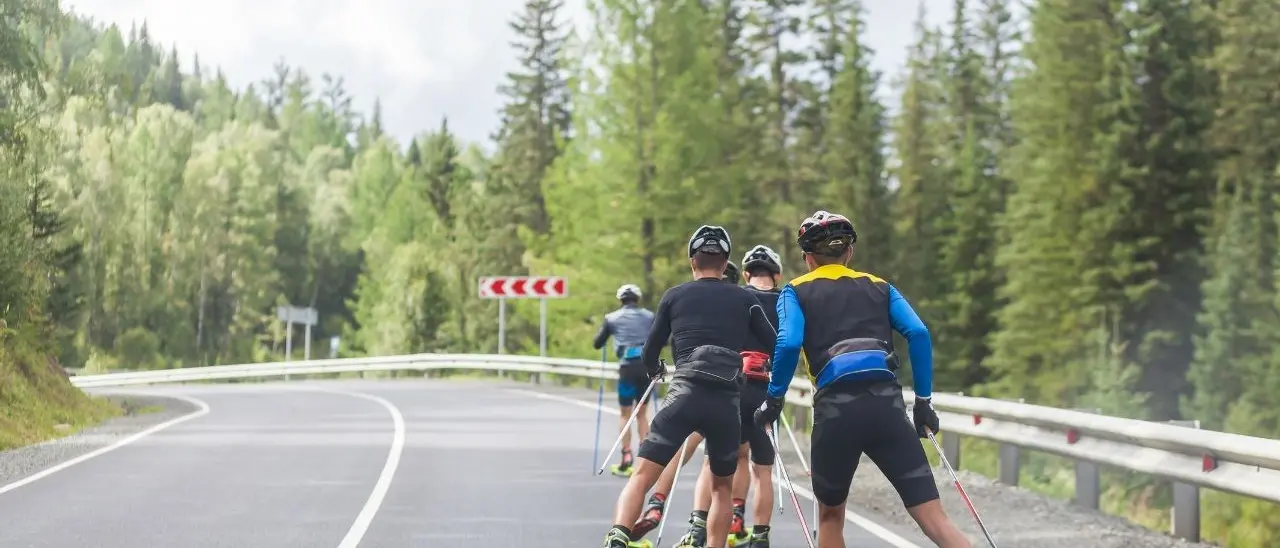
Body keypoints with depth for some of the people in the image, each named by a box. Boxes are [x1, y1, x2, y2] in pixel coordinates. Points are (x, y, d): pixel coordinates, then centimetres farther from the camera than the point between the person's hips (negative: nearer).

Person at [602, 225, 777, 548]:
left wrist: (655, 371, 43)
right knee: (721, 487, 20)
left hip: (685, 395, -1)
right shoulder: (744, 299, 16)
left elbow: (649, 355, 19)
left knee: (642, 475, -7)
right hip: (728, 402, 2)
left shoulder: (674, 296, 15)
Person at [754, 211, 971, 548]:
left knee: (830, 515, 22)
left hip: (835, 408, -1)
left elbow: (789, 343, -3)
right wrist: (923, 400, 13)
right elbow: (918, 334, 9)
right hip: (887, 404, 1)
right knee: (933, 517, -4)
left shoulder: (796, 292, 16)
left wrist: (774, 398, 8)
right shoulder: (880, 287, 24)